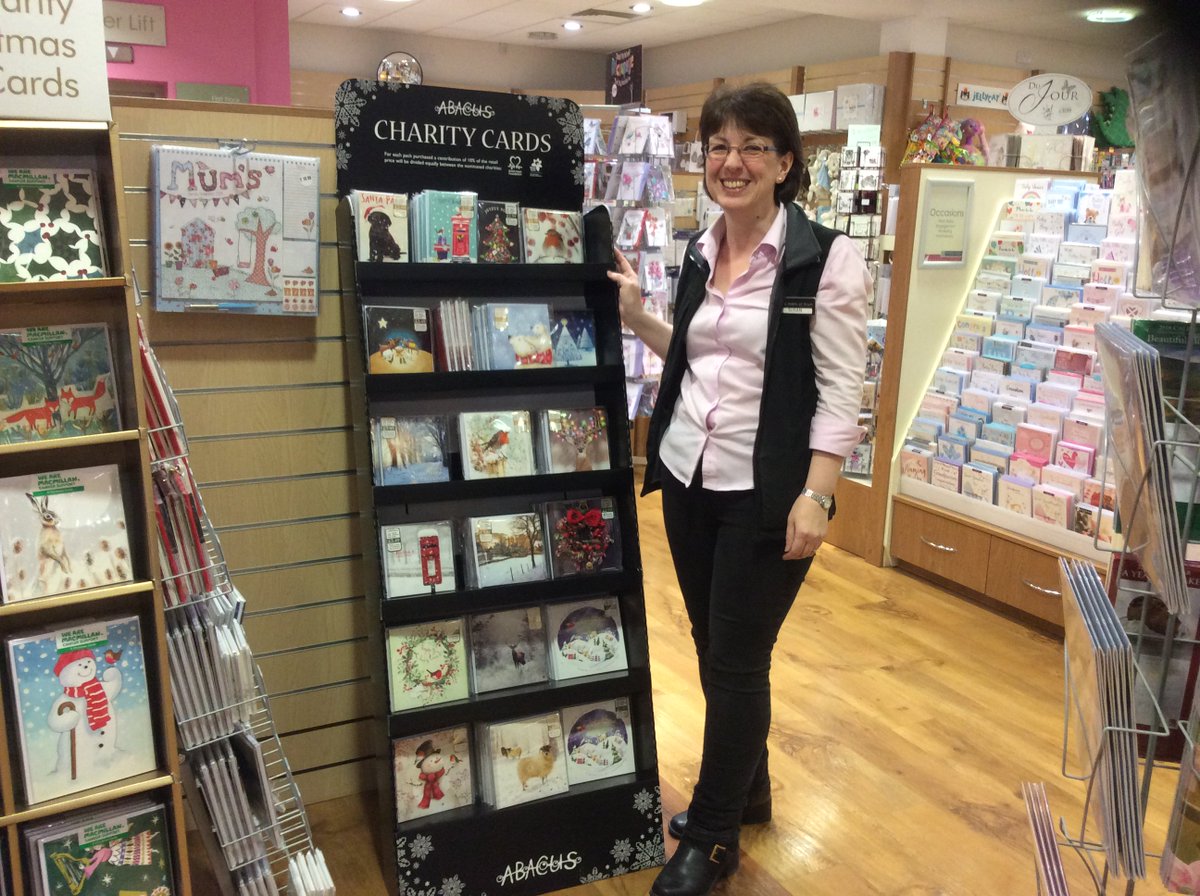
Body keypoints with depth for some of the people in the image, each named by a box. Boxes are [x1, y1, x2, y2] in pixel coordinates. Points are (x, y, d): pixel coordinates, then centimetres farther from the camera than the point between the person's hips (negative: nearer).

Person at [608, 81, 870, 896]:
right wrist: (637, 317, 10)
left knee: (737, 662, 4)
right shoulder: (701, 254, 9)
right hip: (688, 480, 7)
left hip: (766, 493, -6)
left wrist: (815, 497, -19)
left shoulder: (827, 257, -10)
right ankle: (748, 790, 39)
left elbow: (841, 391, -13)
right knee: (713, 649, 16)